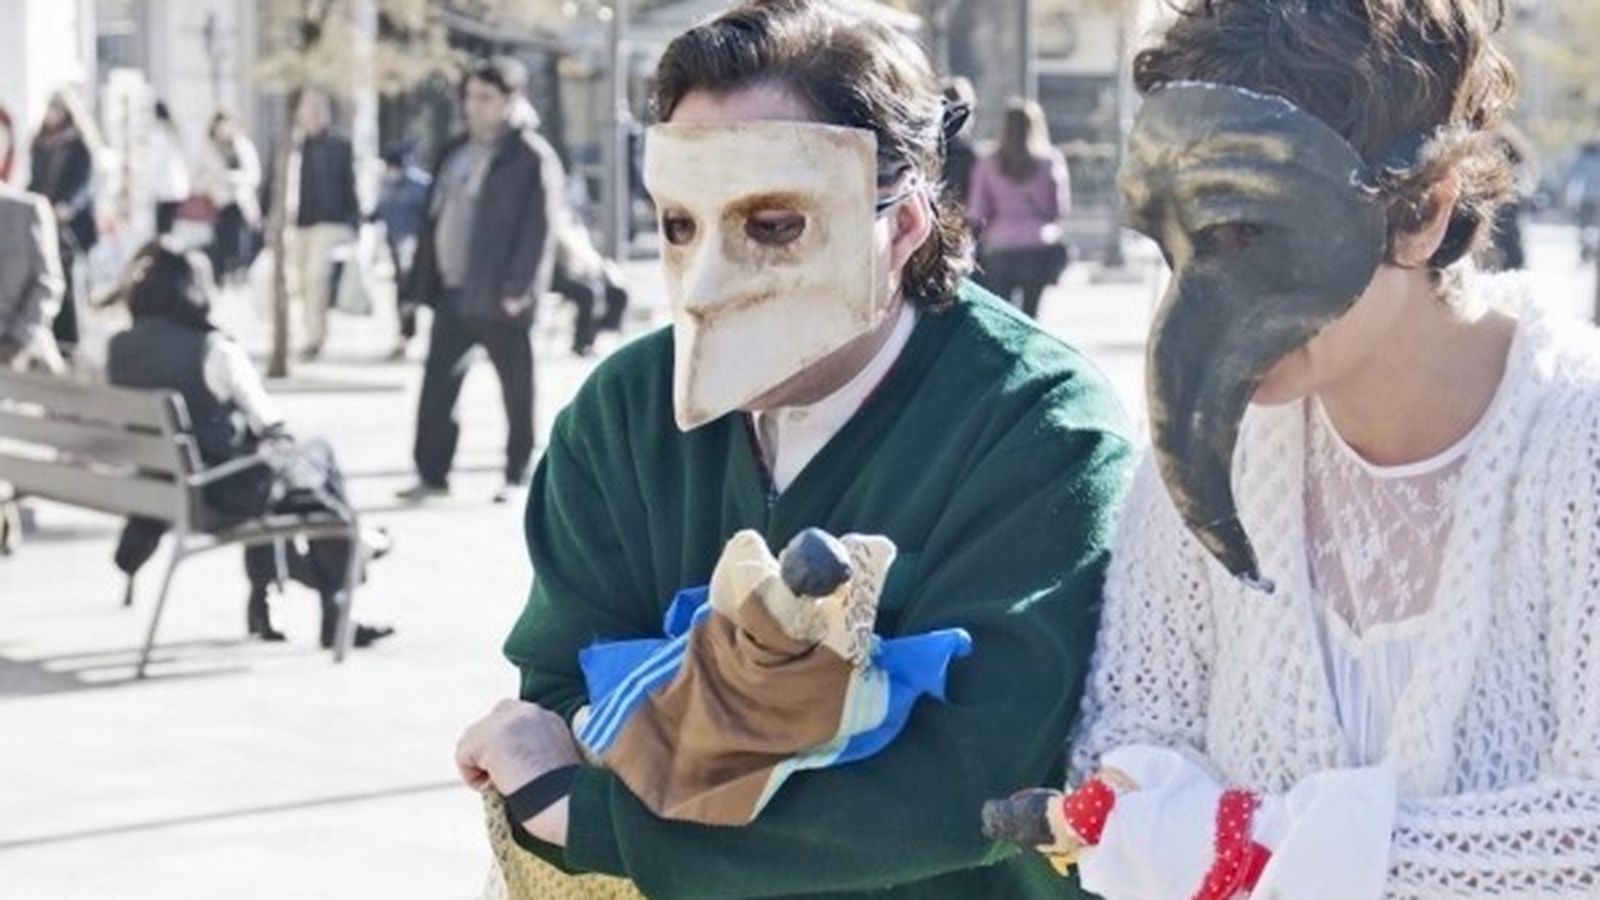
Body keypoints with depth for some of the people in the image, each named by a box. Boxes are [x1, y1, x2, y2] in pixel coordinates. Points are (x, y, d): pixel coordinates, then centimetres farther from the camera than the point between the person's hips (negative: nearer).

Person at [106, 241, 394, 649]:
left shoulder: (120, 349, -4)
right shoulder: (214, 351, -22)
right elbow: (269, 426, -15)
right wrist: (280, 441, 7)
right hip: (219, 491, -6)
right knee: (316, 456, 19)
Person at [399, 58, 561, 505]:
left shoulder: (531, 157, -9)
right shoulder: (455, 153, 14)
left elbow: (538, 228, -15)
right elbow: (436, 220, 17)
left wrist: (518, 288, -21)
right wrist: (424, 281, 10)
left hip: (499, 297, -7)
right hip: (452, 291, 7)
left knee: (516, 387, 4)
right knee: (437, 386, 8)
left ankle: (517, 475, 12)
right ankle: (431, 472, 14)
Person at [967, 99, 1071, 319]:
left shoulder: (988, 164, -1)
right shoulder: (1050, 160, -3)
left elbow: (977, 214, 1)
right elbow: (1062, 207, 3)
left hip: (998, 251, 0)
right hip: (1039, 247, 0)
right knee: (1029, 314, 6)